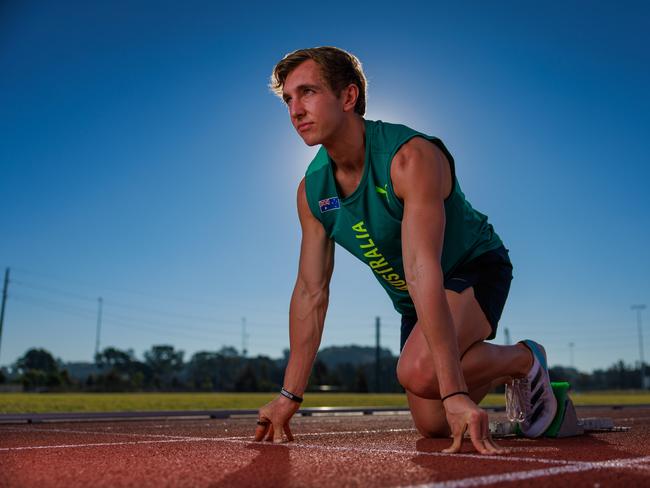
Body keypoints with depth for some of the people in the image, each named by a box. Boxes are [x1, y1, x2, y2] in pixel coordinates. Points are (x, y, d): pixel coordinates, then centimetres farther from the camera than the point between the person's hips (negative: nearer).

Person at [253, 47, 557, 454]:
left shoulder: (411, 157, -31)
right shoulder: (311, 189, -9)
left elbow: (423, 270, -41)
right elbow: (311, 293, -6)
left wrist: (454, 392, -44)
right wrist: (290, 395, -7)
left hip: (475, 270, -6)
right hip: (414, 300, 7)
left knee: (420, 372, -33)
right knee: (434, 427, 7)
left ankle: (524, 359, -3)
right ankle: (504, 372, 37)